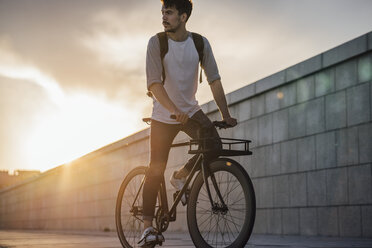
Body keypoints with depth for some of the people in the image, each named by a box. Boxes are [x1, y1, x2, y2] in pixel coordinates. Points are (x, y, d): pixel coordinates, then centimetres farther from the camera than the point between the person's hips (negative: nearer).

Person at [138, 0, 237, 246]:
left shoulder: (200, 43, -7)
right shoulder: (157, 42, -14)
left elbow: (214, 80, -6)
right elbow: (154, 83, -22)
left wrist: (226, 114, -12)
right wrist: (175, 111, -34)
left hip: (191, 110, 3)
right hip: (163, 115, -3)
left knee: (214, 145, -19)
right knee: (156, 170, -3)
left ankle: (181, 176, 9)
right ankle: (148, 225, 9)